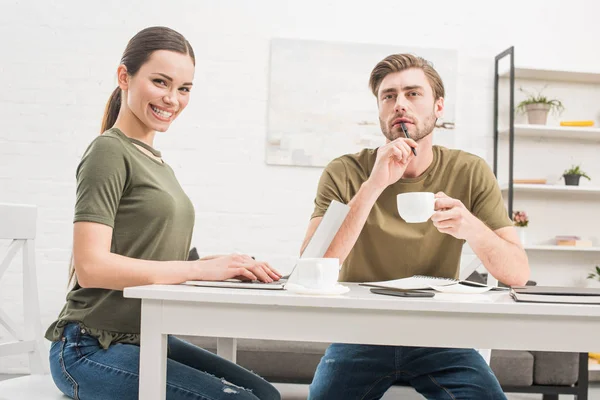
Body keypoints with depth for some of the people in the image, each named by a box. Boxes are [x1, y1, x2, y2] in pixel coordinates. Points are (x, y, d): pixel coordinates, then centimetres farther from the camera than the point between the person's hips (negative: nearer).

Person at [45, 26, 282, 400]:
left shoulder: (157, 163, 13)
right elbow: (91, 266, -20)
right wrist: (201, 268, -23)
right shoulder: (109, 151, -11)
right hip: (94, 349, -8)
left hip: (147, 340, 8)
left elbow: (152, 259, 10)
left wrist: (226, 265, -5)